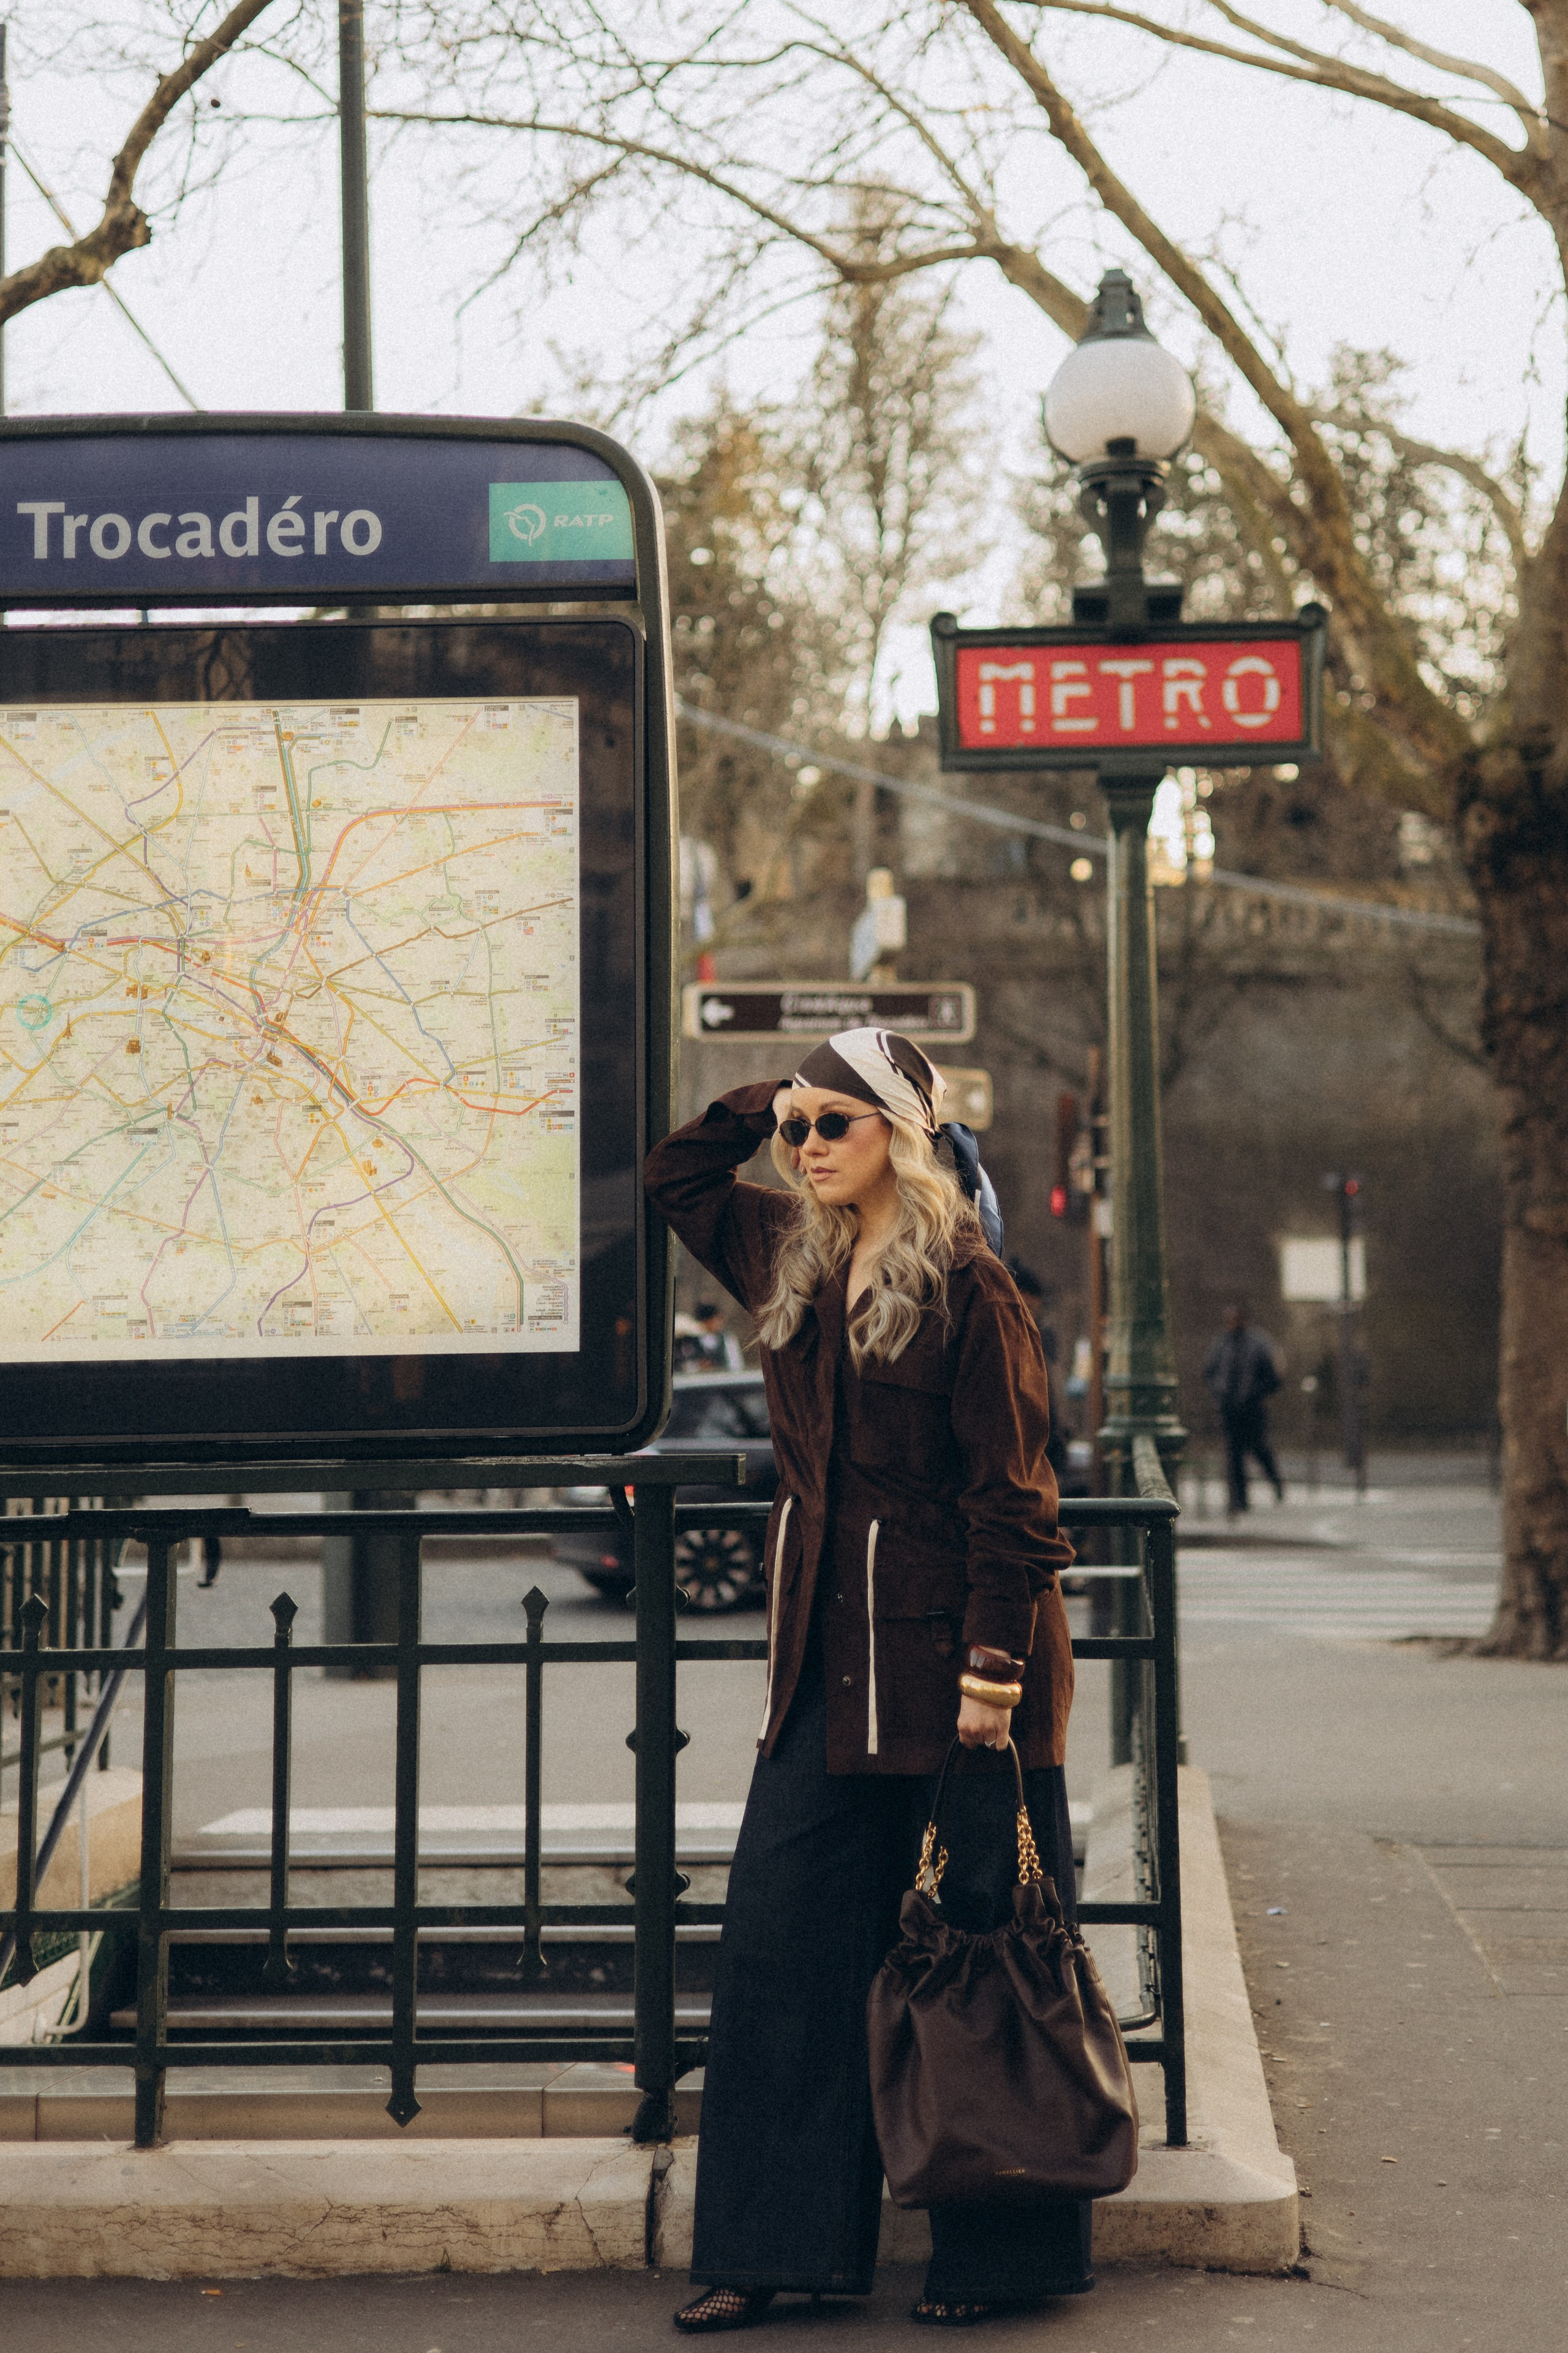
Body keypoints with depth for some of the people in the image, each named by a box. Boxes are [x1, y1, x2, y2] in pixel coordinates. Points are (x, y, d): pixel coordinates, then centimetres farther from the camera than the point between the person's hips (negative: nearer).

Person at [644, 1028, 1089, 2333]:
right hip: (826, 1660, 7)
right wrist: (774, 1099, 12)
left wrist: (994, 1662, -17)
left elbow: (1012, 1490, -12)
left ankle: (1001, 2256, 13)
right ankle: (772, 2248, 14)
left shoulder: (967, 1282, -10)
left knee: (984, 1938, 2)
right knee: (780, 1934, 5)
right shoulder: (788, 1258, 10)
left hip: (950, 1649, -7)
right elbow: (679, 1173, 27)